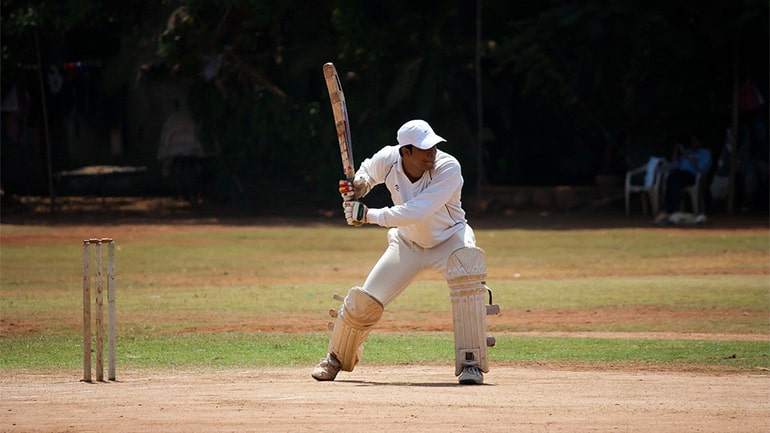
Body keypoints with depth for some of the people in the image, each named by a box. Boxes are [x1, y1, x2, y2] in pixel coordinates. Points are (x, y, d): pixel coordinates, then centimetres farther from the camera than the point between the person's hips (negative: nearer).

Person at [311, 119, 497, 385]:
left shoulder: (448, 168, -32)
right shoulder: (388, 160, -19)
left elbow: (415, 213, -39)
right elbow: (368, 171, 7)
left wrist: (367, 215, -34)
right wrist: (358, 188, -17)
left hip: (450, 240, -3)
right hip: (407, 243, 3)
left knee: (468, 278, -35)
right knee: (365, 301, -5)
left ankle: (471, 363, -28)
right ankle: (337, 358, 25)